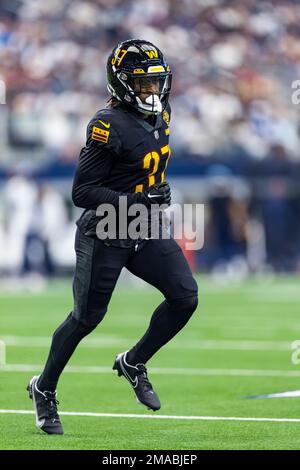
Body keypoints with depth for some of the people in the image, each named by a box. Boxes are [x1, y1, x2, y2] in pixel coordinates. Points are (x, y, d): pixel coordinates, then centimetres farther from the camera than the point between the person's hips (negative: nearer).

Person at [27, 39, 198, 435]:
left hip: (146, 232, 7)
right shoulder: (110, 125, -20)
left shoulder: (159, 116, 5)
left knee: (185, 296, -7)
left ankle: (133, 363, 14)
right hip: (105, 235, -7)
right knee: (86, 318, 3)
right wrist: (134, 201, -28)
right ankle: (44, 389, 23)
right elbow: (82, 192, -21)